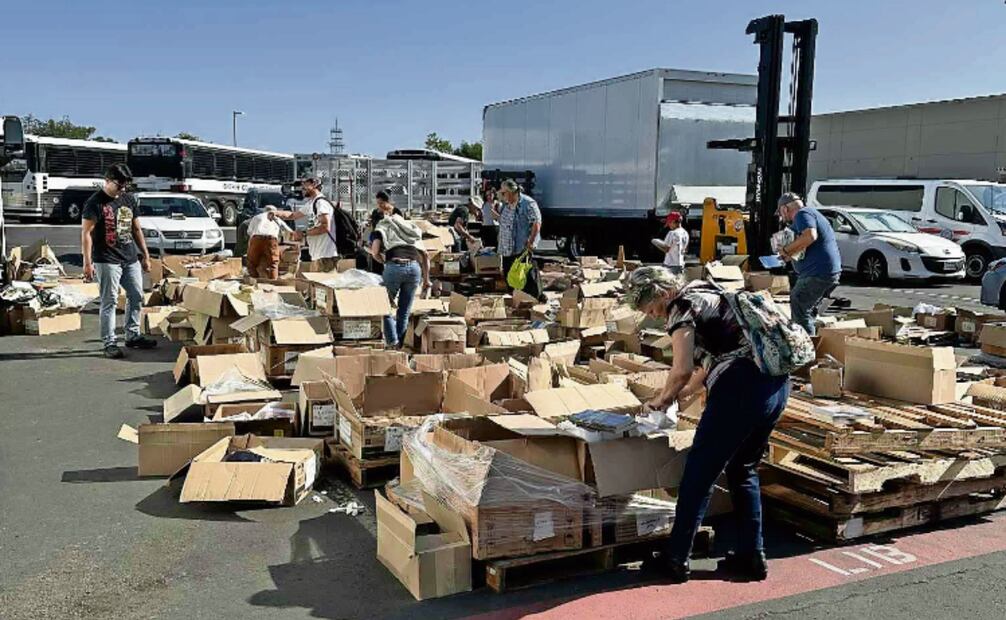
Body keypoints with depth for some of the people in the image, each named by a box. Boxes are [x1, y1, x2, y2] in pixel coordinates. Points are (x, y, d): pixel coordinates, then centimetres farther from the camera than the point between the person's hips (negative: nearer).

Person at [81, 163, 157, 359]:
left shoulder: (128, 200, 13)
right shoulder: (95, 203, -8)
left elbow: (136, 229, 19)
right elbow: (86, 233, -11)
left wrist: (145, 255, 16)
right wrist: (87, 262, -17)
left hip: (131, 259, 7)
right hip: (107, 260, -7)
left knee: (136, 296, 11)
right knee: (109, 302, -4)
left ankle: (133, 336, 23)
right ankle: (109, 343, 2)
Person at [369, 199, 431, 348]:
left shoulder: (382, 225, 16)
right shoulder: (411, 227, 28)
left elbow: (375, 252, 0)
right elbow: (424, 255, 22)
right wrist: (426, 279, 24)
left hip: (394, 267, -3)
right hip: (414, 267, 4)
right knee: (404, 312, 14)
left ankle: (392, 341, -1)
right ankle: (400, 345, 13)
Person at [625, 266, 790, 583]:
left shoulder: (682, 307, -5)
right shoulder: (705, 292, 22)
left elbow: (683, 369, -16)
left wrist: (663, 398, 2)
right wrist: (681, 393, 24)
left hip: (742, 388, -9)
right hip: (777, 383, 9)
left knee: (699, 472, 3)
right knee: (743, 470, 20)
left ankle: (676, 559, 11)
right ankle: (751, 556, 22)